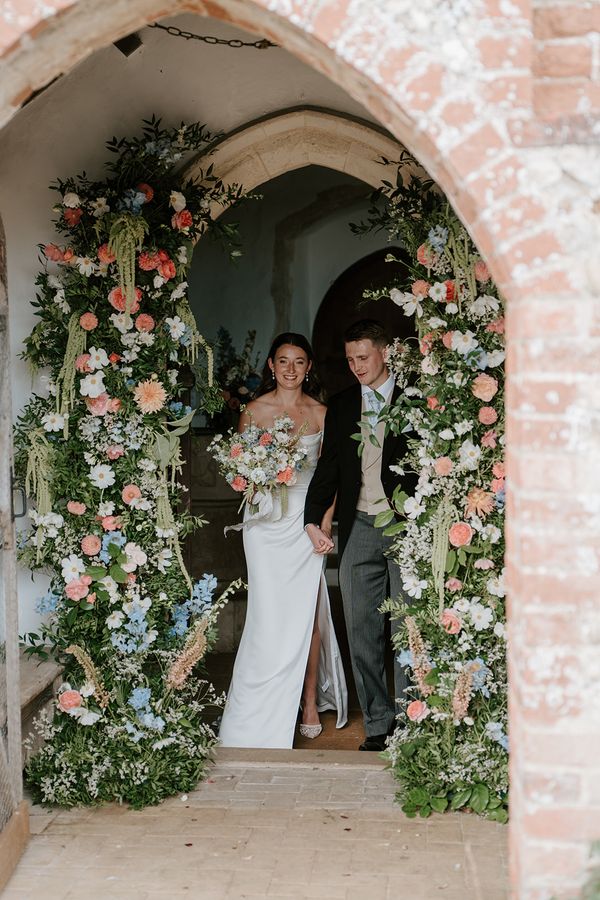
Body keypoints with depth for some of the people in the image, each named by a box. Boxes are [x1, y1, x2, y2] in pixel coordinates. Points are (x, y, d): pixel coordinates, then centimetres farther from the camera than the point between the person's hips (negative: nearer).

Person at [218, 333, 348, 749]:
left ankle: (310, 704, 20)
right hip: (266, 523, -1)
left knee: (307, 615, 4)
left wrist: (325, 524, -4)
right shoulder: (255, 411, 1)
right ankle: (262, 718, 10)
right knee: (270, 617, -3)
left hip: (308, 521, 2)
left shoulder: (321, 413, 5)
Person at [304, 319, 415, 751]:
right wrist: (314, 518, 0)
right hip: (359, 528, 4)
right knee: (362, 630, 5)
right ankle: (377, 724, 14)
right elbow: (328, 467, 14)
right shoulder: (340, 406, 14)